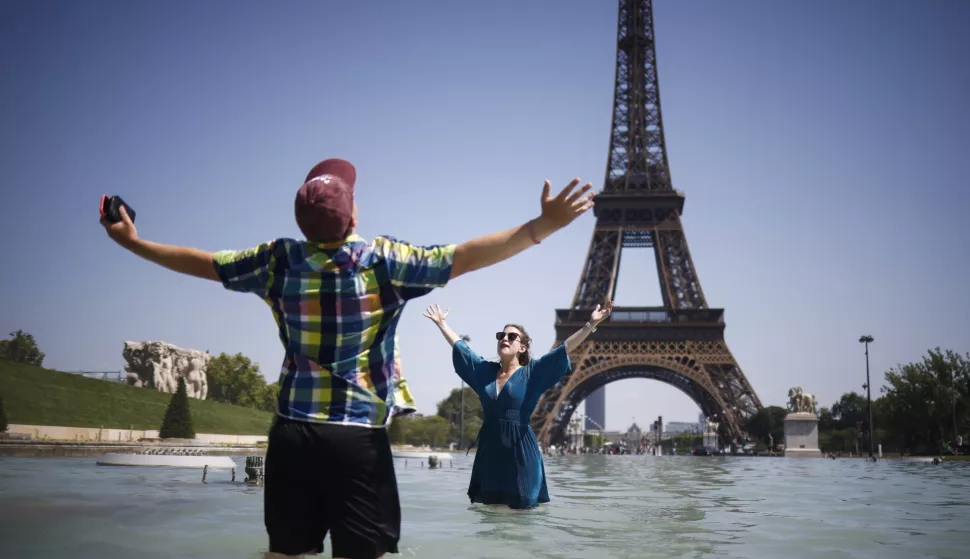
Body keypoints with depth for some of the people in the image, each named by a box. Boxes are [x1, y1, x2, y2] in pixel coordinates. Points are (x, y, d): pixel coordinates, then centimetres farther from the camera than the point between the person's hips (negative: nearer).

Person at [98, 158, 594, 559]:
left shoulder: (279, 260, 0)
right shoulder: (383, 260, -9)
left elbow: (202, 263, 10)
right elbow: (466, 256, -14)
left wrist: (131, 240, 23)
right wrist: (542, 226, -15)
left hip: (292, 434, 4)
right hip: (359, 438, -3)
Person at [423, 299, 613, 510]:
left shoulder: (532, 372, 0)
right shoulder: (485, 370, 12)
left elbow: (565, 348, -8)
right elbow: (459, 346, 23)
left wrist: (591, 324, -16)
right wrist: (441, 323, 30)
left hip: (520, 449, -4)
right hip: (490, 448, 4)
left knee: (523, 508, -3)